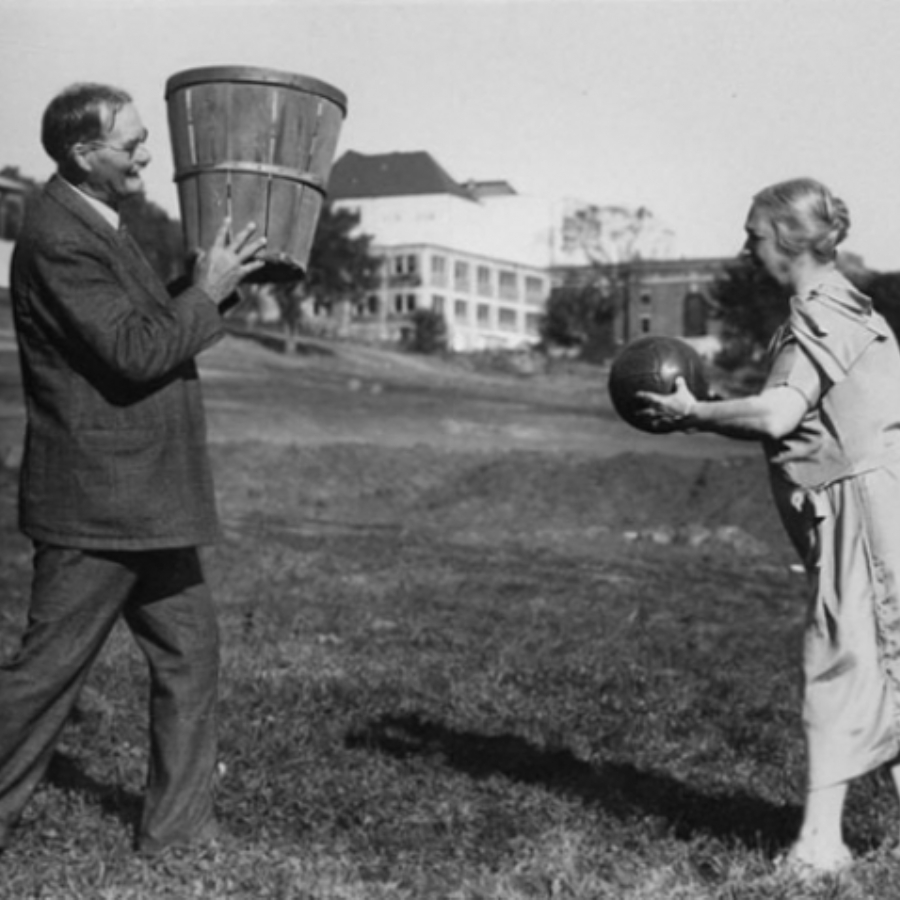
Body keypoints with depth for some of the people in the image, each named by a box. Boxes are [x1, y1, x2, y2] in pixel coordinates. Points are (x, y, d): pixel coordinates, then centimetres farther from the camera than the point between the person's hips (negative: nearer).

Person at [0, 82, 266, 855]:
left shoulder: (99, 226, 14)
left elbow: (151, 330, 16)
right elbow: (136, 353, -23)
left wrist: (214, 280, 5)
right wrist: (206, 294, -11)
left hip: (145, 500, 10)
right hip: (95, 500, -10)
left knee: (190, 654, 12)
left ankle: (179, 828, 23)